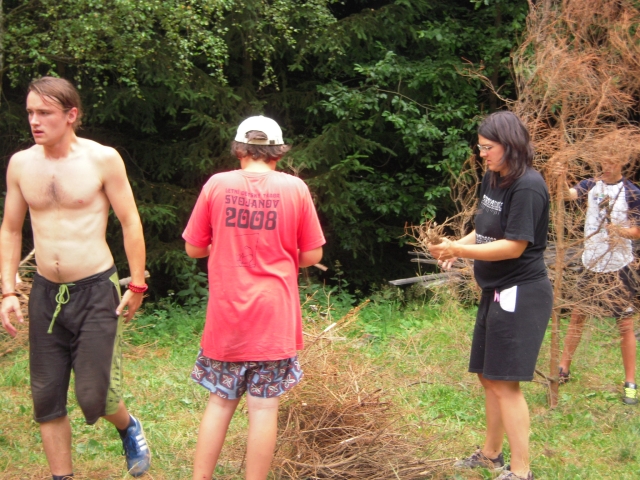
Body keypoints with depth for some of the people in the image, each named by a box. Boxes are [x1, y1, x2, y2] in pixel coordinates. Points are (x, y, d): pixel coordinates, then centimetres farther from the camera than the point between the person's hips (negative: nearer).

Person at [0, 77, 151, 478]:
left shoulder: (103, 159, -9)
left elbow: (131, 223, -3)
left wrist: (137, 286, -4)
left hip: (97, 293, -4)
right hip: (45, 294, 4)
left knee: (95, 396, -5)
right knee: (47, 399, 7)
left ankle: (129, 428, 29)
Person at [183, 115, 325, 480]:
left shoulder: (217, 185, -2)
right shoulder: (295, 188, -3)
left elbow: (194, 249, 4)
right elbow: (312, 255, 0)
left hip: (226, 313, 1)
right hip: (274, 315, -1)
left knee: (221, 401, 13)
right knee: (264, 407, 5)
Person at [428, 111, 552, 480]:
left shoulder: (528, 187, -18)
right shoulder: (492, 180, 7)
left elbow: (515, 245, -21)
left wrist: (460, 250, -21)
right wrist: (459, 246, -3)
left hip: (520, 294, -9)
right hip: (496, 291, 9)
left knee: (505, 383, -7)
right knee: (489, 377, 17)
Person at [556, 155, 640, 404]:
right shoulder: (591, 185, 2)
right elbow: (570, 194, -17)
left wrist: (620, 231, -25)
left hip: (618, 267, -3)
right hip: (590, 264, 3)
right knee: (577, 315, 12)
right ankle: (564, 369, 26)